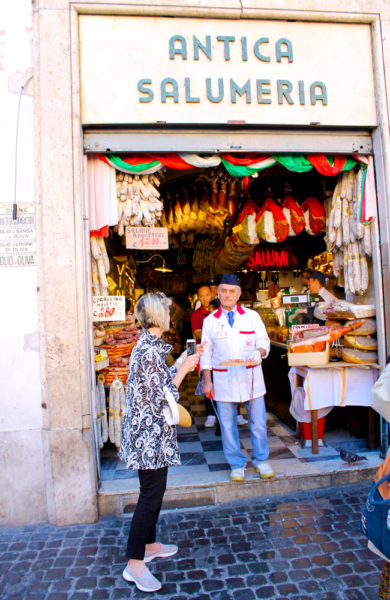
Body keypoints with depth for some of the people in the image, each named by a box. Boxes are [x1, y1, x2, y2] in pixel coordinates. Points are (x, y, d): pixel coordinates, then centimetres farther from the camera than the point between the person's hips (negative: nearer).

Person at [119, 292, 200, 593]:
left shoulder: (149, 345, 9)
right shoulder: (150, 350, -23)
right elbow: (162, 396, -22)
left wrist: (179, 365, 13)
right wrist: (183, 370, -14)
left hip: (151, 432, 10)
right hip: (150, 434, -10)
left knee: (154, 491, 21)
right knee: (151, 494, 0)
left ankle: (149, 544, 37)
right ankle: (135, 563, 13)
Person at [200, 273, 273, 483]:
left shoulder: (252, 316, 4)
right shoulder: (210, 321, 4)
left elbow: (264, 342, 7)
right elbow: (206, 352, 7)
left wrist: (259, 352, -16)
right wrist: (207, 380, 1)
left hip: (250, 377, 0)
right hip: (223, 379, 0)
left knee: (258, 421, 5)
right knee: (227, 424, 6)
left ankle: (261, 460, 28)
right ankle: (237, 464, 25)